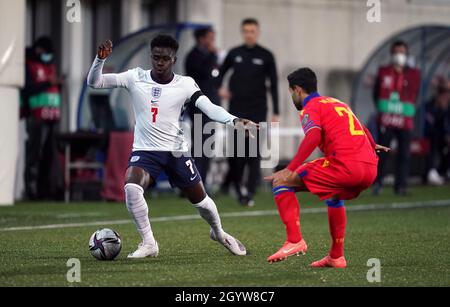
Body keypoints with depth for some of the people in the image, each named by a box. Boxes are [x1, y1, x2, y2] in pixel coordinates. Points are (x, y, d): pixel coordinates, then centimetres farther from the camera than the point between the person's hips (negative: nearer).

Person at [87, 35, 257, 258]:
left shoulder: (185, 84, -7)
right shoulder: (136, 78, -5)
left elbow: (209, 108, -19)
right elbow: (94, 82, -6)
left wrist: (234, 121, -38)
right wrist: (101, 59, -25)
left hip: (176, 151, 1)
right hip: (145, 150, -1)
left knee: (200, 199, 11)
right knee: (131, 187, -29)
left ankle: (218, 232, 45)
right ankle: (148, 244, -13)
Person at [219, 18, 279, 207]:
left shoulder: (266, 56, 2)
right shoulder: (234, 53, 6)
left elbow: (274, 85, 3)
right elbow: (221, 72, 20)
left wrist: (276, 112, -2)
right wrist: (219, 88, -1)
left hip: (257, 111, -2)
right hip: (237, 109, 2)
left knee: (253, 152, -6)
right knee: (235, 150, 0)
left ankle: (250, 192, -7)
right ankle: (235, 182, 20)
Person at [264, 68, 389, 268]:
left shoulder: (310, 108, 4)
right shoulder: (337, 103, 28)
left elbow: (313, 136, -18)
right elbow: (362, 130, 43)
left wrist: (290, 170, -22)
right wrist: (372, 146, 65)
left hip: (345, 166, -8)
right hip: (370, 168, 8)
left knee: (281, 182, 0)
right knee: (335, 197, 39)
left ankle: (295, 240, -11)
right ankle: (336, 257, 35)